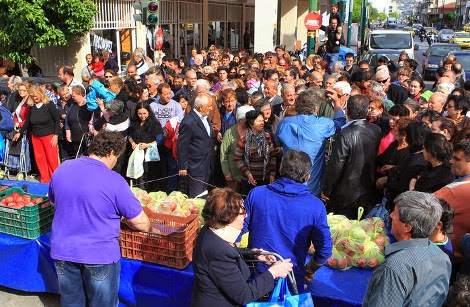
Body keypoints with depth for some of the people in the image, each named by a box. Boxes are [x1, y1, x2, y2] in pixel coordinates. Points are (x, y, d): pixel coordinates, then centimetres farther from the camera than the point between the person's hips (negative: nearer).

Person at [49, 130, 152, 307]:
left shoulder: (62, 169, -3)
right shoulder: (115, 182, -19)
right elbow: (141, 223, -14)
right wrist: (150, 229, 7)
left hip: (62, 252, 5)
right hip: (100, 256, -4)